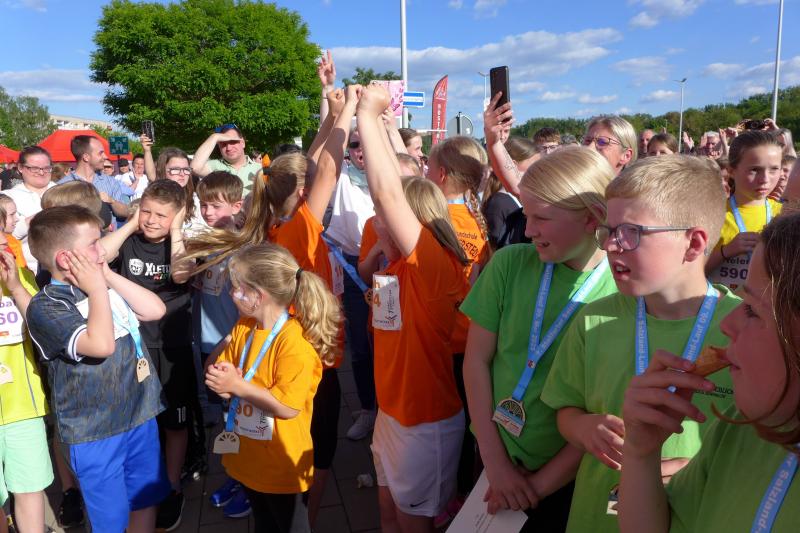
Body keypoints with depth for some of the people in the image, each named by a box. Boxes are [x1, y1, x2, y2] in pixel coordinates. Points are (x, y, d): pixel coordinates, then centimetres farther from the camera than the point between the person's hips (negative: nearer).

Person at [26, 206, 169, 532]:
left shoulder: (106, 288, 4)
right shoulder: (45, 307, -17)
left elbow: (156, 310, -3)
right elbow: (101, 344, -31)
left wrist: (110, 277, -7)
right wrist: (97, 289, -19)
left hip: (141, 416, 6)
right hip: (94, 434, -6)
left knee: (146, 502, 21)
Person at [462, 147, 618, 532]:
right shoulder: (509, 264, -11)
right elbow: (477, 359, -7)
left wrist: (542, 482, -12)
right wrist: (495, 460, -9)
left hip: (569, 476, -2)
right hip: (495, 454, 3)